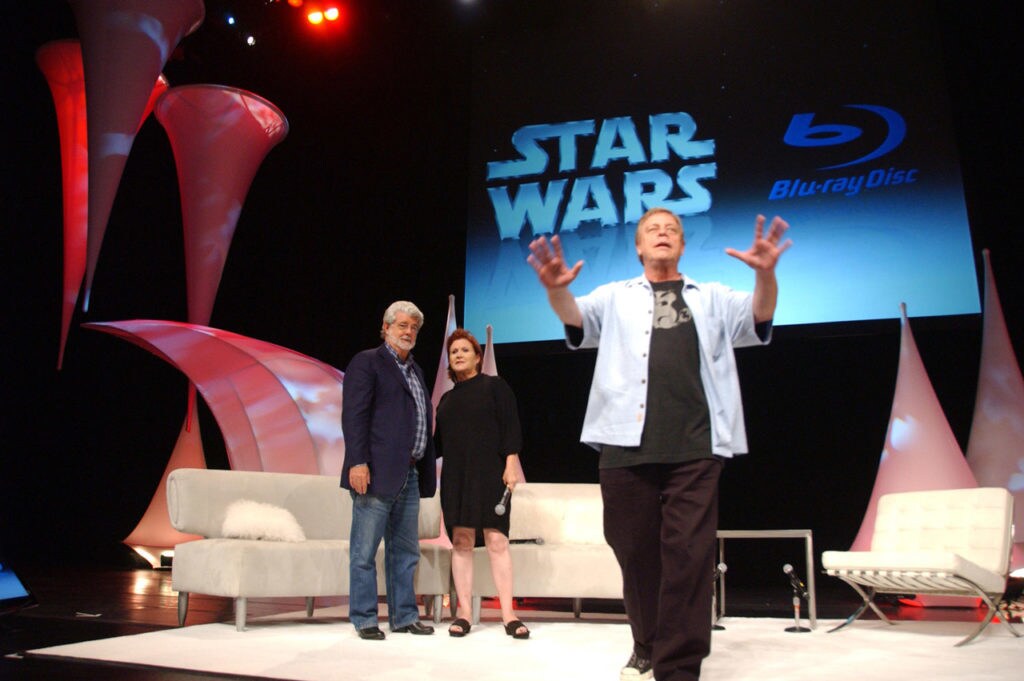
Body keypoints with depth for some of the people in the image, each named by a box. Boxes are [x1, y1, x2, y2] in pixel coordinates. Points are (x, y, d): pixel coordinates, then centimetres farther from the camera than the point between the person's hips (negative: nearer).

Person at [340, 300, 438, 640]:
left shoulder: (415, 370, 22)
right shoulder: (367, 362, -1)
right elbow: (354, 415, -10)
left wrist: (427, 469, 14)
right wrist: (358, 462, -19)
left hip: (410, 475, 8)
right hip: (377, 472, -8)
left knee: (405, 551, 13)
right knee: (365, 551, 1)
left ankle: (404, 617, 22)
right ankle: (364, 619, 10)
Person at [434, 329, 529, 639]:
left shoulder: (494, 386, 6)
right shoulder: (447, 399, 19)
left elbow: (510, 427, -3)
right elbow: (439, 442, 20)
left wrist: (511, 463, -12)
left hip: (489, 474, -4)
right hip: (455, 477, 4)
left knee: (496, 540, -8)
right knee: (461, 541, 0)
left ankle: (508, 615, -6)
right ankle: (464, 613, 3)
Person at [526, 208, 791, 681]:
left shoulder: (712, 298, 20)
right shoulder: (615, 296, 19)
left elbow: (758, 317, 3)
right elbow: (576, 317, 1)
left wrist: (765, 274, -19)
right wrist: (556, 289, -22)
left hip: (695, 446, 0)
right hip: (627, 443, 1)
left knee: (689, 553, -6)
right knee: (636, 551, 7)